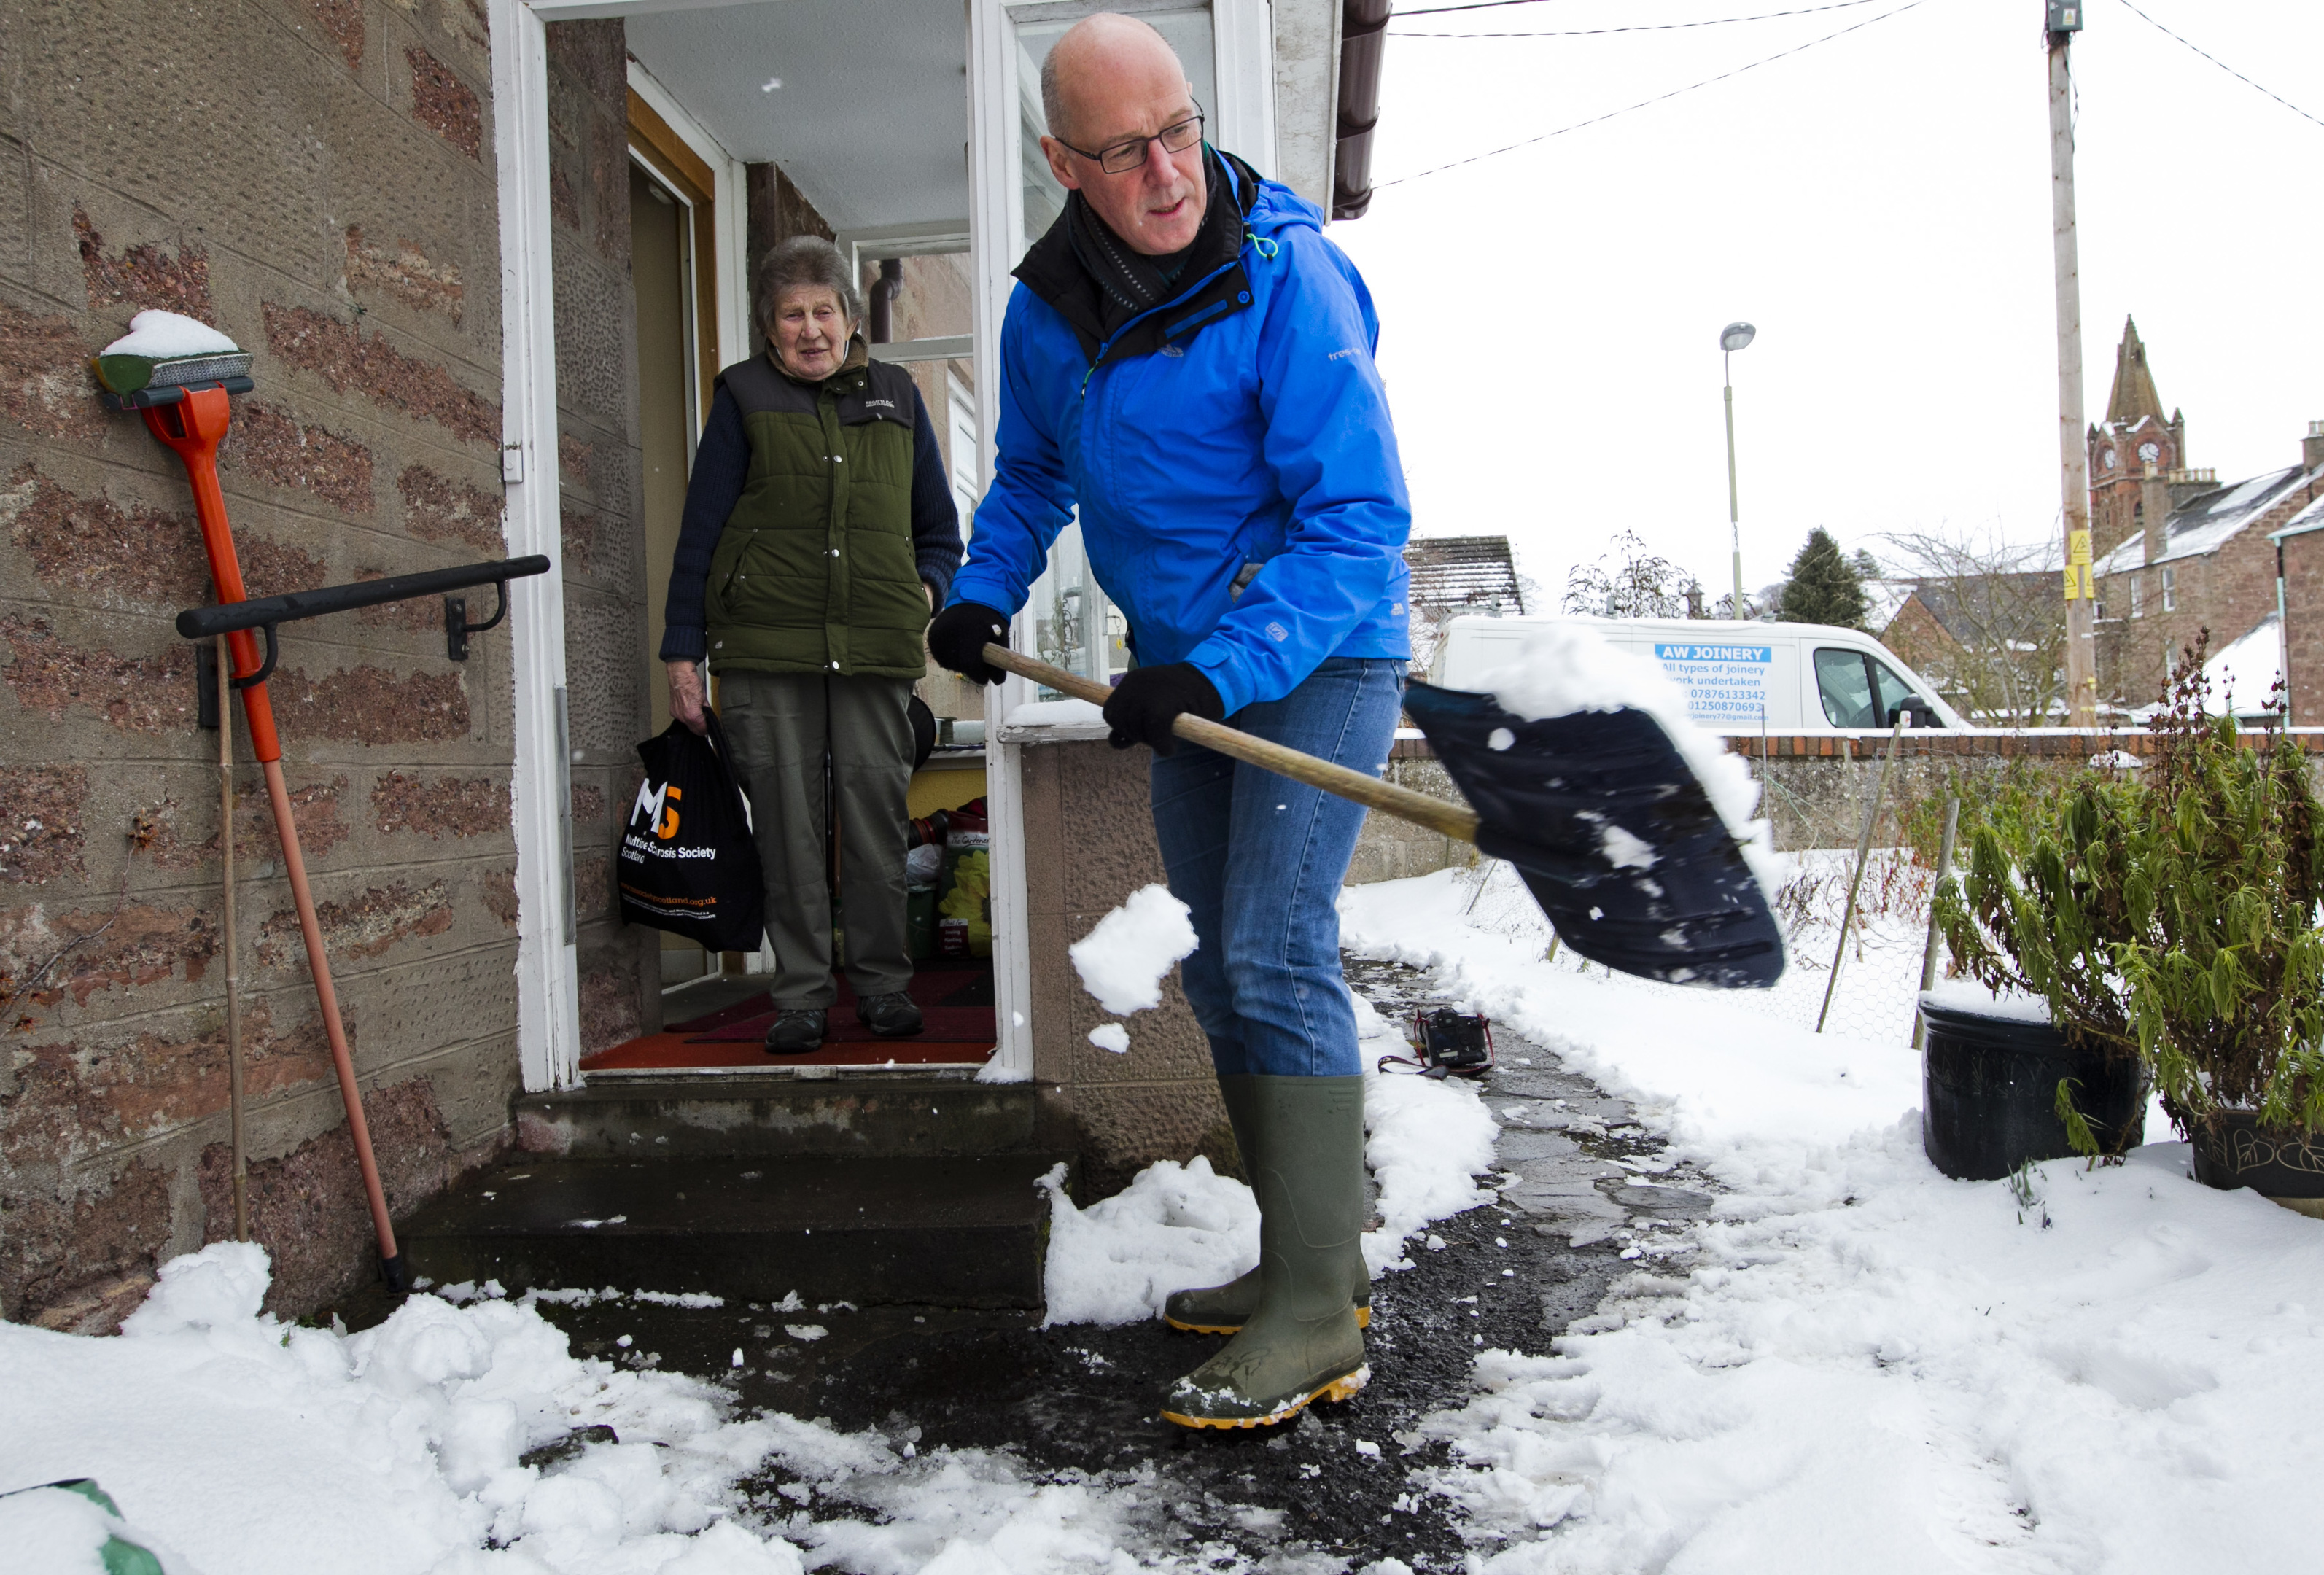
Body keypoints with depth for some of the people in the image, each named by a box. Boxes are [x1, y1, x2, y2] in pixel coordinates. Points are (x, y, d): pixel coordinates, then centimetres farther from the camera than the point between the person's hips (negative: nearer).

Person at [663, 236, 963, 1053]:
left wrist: (926, 587, 3)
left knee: (876, 818, 2)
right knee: (788, 825, 1)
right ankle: (801, 994, 11)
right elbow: (701, 529, 6)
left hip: (875, 650, 2)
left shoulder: (895, 397, 16)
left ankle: (884, 984, 16)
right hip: (765, 650, -1)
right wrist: (684, 651, 0)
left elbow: (940, 526, 23)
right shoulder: (744, 397, 10)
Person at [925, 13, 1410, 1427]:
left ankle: (1318, 1324, -7)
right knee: (1222, 971, 10)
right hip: (1188, 668, 7)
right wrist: (985, 590, 2)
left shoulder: (1289, 276, -20)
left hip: (1319, 650, -7)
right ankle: (1313, 1260, 24)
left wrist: (1222, 671, -33)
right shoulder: (1047, 309, -1)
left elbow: (1358, 516, -24)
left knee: (1276, 952, -17)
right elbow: (1032, 475, 18)